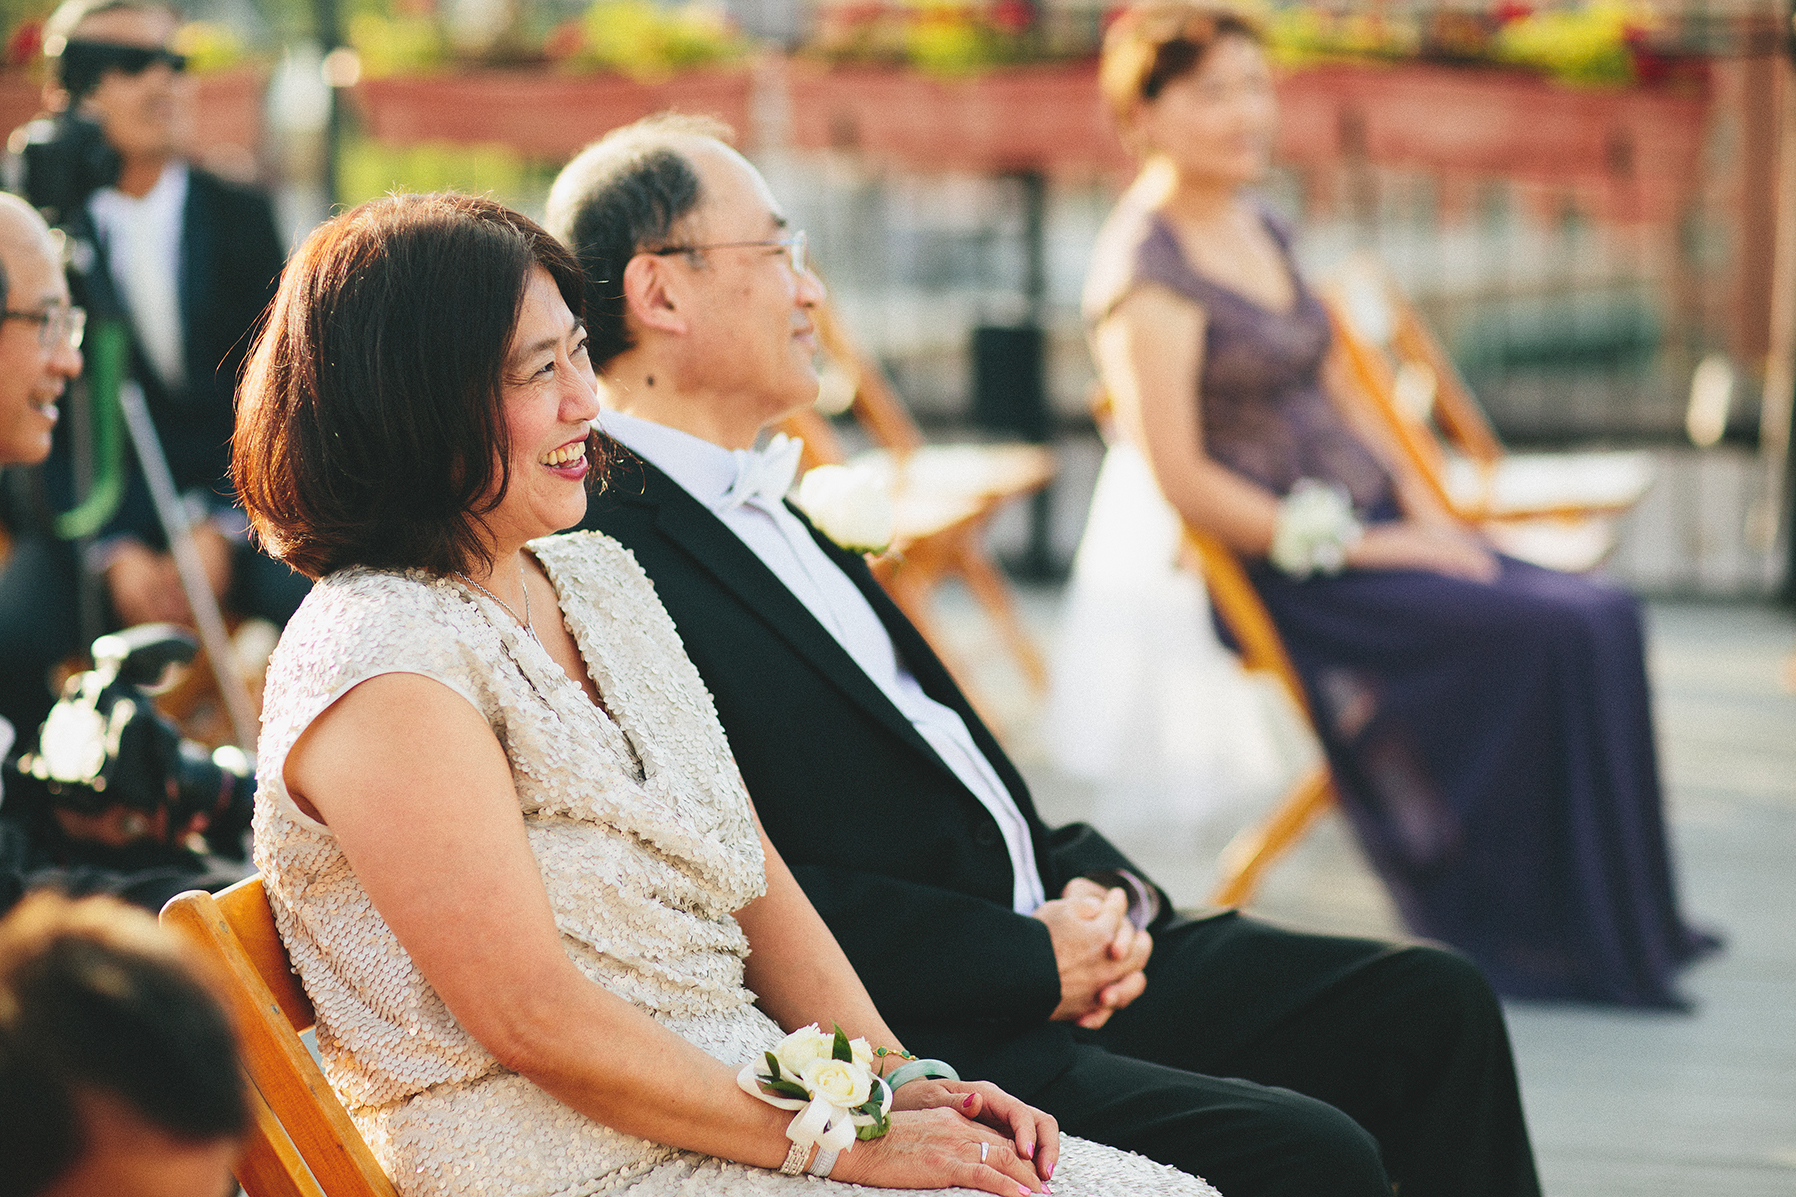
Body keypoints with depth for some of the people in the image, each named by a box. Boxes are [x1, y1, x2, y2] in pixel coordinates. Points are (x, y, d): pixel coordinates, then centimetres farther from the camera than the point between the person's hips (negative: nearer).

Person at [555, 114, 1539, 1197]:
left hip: (1055, 971, 10)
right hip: (929, 1048, -10)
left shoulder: (765, 510, 17)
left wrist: (1090, 883, 3)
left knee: (1434, 1006, 4)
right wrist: (1036, 958, -16)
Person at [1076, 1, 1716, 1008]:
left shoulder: (1266, 232, 14)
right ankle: (1539, 938, -9)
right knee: (1555, 636, -21)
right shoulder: (1146, 267, -13)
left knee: (1606, 616, -9)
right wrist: (1351, 546, -16)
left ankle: (1626, 920, -2)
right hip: (1280, 575, -8)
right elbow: (1181, 478, -19)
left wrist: (1425, 512, 4)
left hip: (1365, 530, 8)